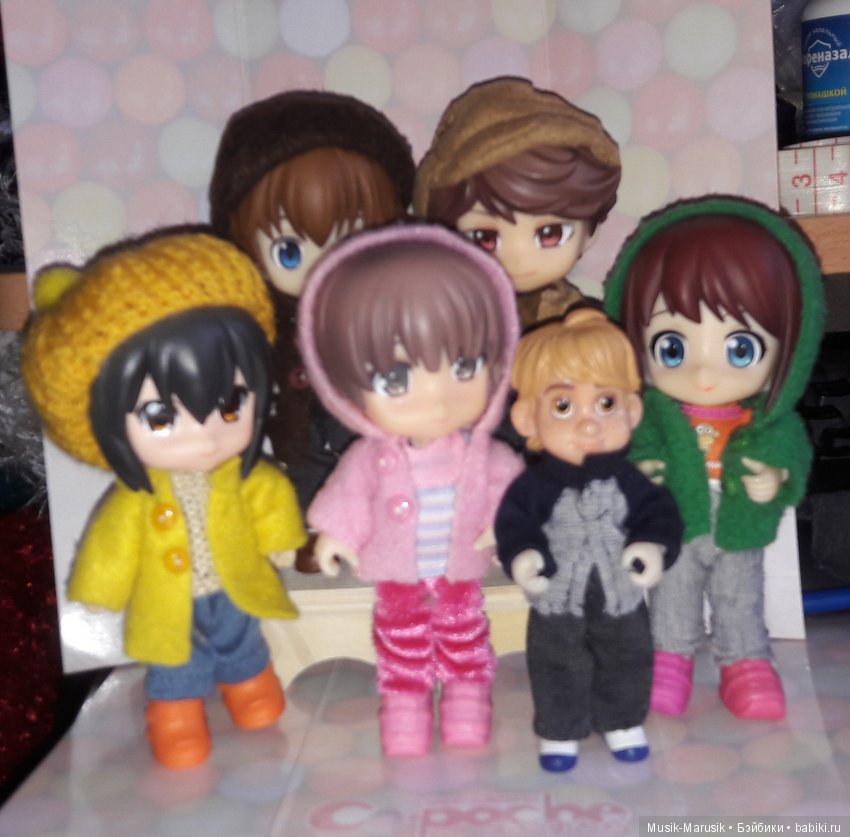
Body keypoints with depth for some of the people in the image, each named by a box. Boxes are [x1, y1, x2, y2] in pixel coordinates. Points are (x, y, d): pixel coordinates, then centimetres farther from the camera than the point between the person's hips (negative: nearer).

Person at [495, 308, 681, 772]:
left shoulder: (627, 480, -13)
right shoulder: (534, 484, -18)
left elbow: (659, 512, -9)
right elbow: (514, 523, -16)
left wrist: (654, 546, -27)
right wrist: (522, 557, -34)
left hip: (621, 598, 2)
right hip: (557, 604, -2)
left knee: (626, 665, 20)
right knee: (560, 671, 14)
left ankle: (623, 723, 43)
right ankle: (559, 733, 33)